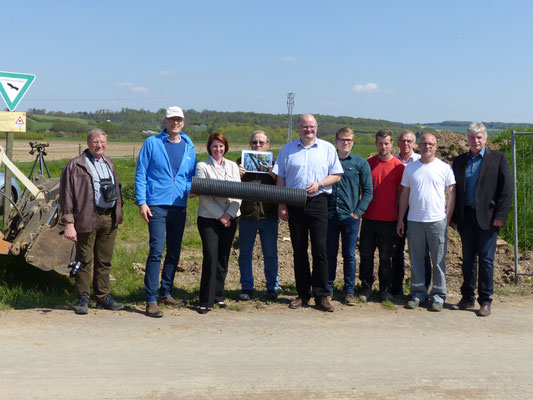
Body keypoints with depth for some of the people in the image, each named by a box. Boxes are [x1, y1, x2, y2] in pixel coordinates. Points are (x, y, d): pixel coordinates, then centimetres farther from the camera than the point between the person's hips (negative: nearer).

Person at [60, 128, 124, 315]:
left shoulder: (109, 164, 19)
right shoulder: (75, 165, -2)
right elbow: (66, 195, -6)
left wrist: (117, 214, 18)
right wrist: (69, 223, -11)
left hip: (109, 218, 6)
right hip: (87, 219, -5)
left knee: (105, 261, 11)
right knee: (85, 260, 0)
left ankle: (103, 296, 19)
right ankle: (83, 299, 10)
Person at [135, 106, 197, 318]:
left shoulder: (189, 147, 12)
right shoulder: (152, 143, 1)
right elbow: (140, 173, 0)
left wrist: (191, 188, -4)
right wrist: (141, 202, -8)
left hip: (179, 206, 5)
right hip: (157, 204, -5)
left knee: (174, 252, 11)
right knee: (156, 251, -11)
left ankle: (166, 293, 24)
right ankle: (151, 299, -7)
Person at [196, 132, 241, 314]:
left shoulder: (233, 166, 12)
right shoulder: (202, 166, 0)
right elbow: (204, 196, -7)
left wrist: (229, 214, -8)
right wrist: (220, 215, -12)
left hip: (230, 218, 4)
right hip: (208, 218, -4)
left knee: (223, 257, 7)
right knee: (210, 257, -9)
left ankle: (218, 295, 20)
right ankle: (206, 301, -3)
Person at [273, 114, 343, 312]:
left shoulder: (327, 148, 8)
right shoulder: (287, 149, 10)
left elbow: (336, 175, 7)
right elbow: (280, 178, 9)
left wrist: (318, 184, -10)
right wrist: (281, 204, 1)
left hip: (318, 201, -1)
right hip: (294, 204, 2)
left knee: (319, 249, -6)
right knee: (299, 250, 5)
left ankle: (322, 296, 2)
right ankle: (303, 294, 14)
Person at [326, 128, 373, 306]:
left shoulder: (361, 163, 3)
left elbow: (368, 191, 2)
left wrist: (358, 212, -6)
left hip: (350, 217, -1)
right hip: (330, 216, 1)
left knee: (349, 255, 4)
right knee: (329, 254, 9)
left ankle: (349, 291, 14)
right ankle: (328, 288, 22)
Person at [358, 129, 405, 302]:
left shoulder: (398, 166, 0)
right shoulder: (368, 163, 6)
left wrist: (400, 218, 0)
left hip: (389, 219, -2)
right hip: (369, 217, 2)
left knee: (385, 257, 6)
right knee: (366, 254, 4)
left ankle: (385, 289, 19)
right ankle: (366, 287, 16)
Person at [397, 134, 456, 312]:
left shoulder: (445, 168, 3)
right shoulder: (410, 168, 8)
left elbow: (451, 194, 5)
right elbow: (404, 194, 11)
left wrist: (448, 219, -2)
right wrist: (400, 219, 8)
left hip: (437, 220, -2)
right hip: (414, 220, 2)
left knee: (439, 261, 2)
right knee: (416, 259, 7)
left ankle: (438, 296, 11)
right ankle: (418, 293, 18)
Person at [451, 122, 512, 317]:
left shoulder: (498, 158, 1)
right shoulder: (459, 161, 11)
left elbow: (507, 189, -3)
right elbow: (454, 190, 13)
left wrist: (500, 216, -10)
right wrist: (454, 217, 5)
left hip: (487, 217, -3)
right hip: (465, 217, 4)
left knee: (486, 260, 0)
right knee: (468, 259, 11)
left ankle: (485, 301, 9)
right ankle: (468, 297, 21)